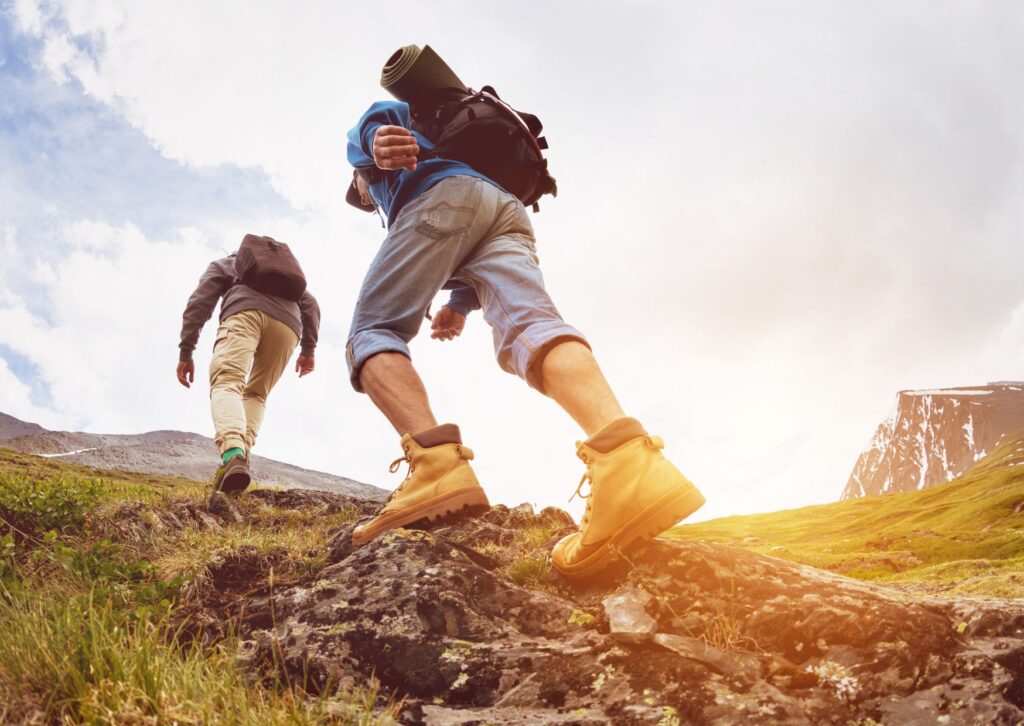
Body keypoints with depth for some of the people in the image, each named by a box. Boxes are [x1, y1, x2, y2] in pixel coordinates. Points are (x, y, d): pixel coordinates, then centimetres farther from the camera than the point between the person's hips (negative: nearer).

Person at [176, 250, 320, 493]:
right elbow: (310, 305, 26)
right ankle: (241, 453, -7)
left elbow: (199, 303, 18)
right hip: (288, 323, 4)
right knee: (256, 394, 19)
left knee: (226, 383, -18)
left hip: (245, 311, -3)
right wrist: (308, 349, 19)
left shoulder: (223, 264, 35)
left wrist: (185, 352, 12)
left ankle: (232, 452, -48)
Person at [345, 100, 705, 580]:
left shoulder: (361, 143, 36)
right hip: (509, 210, 6)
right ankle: (625, 453, -54)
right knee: (530, 326, -22)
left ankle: (436, 463, -38)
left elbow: (384, 113, 8)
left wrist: (379, 140, -14)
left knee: (372, 334, -6)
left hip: (444, 195, -5)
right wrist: (460, 306, 21)